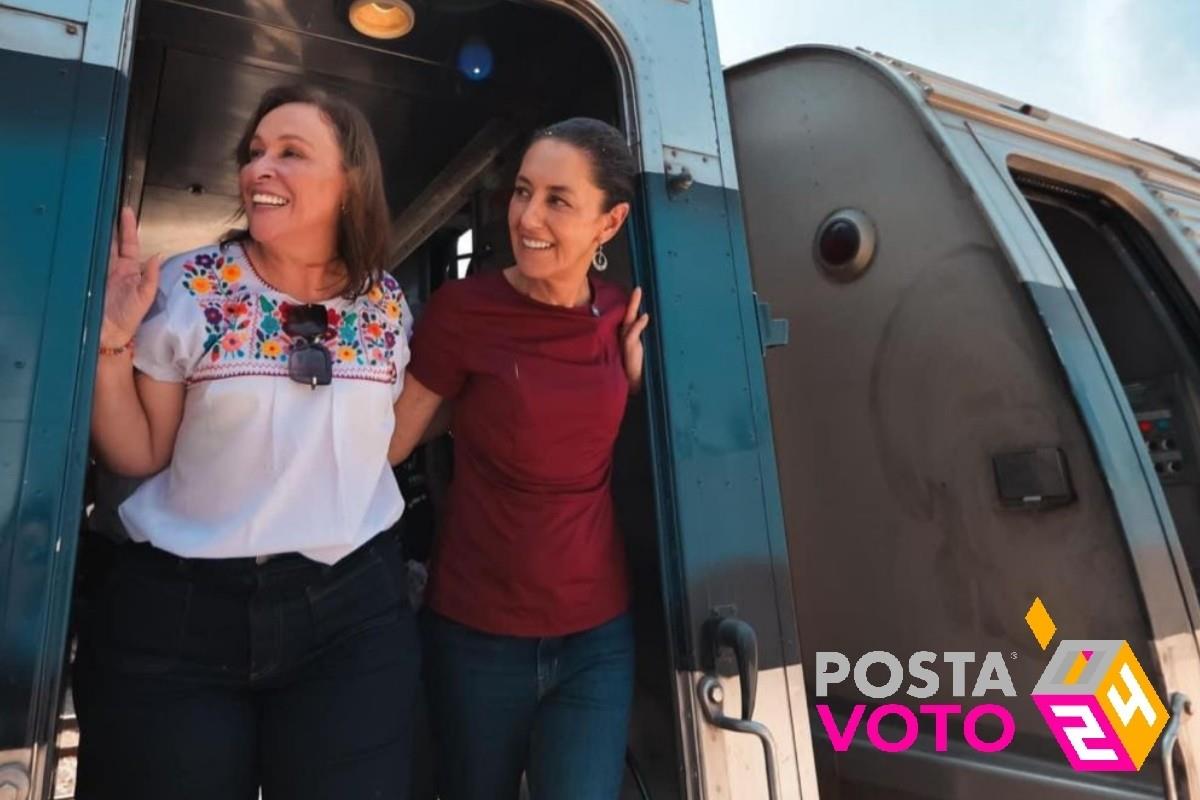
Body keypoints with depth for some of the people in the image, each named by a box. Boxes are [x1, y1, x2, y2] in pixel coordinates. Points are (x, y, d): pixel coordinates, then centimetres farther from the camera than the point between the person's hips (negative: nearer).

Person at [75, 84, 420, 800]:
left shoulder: (387, 302, 0)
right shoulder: (187, 291, -7)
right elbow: (138, 456, -3)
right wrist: (110, 345, -14)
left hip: (353, 612, 2)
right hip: (175, 615, -1)